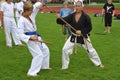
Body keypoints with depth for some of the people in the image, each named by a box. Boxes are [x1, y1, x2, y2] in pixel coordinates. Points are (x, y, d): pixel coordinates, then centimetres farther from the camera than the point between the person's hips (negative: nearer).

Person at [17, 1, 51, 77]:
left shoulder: (31, 15, -2)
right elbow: (21, 35, -22)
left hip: (36, 37, 9)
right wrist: (31, 38, -32)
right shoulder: (21, 20, -22)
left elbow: (36, 5, 9)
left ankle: (45, 66, 40)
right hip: (30, 40, -9)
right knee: (38, 55, -12)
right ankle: (31, 72, -5)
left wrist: (40, 5, -16)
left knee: (45, 50, 20)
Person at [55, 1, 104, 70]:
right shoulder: (72, 16, -5)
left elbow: (89, 27, -12)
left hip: (83, 37, -3)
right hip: (74, 37, 3)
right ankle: (65, 66, 9)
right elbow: (63, 21, -10)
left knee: (90, 50, 12)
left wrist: (81, 32, -23)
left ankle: (98, 63, 35)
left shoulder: (85, 17, -15)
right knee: (65, 49, -7)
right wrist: (59, 18, -29)